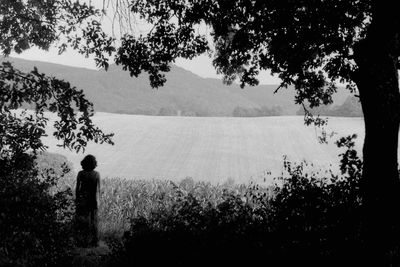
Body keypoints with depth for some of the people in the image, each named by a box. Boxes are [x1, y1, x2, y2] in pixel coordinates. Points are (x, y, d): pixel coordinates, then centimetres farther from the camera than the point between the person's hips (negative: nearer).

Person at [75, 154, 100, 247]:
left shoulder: (81, 174, -7)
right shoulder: (97, 174, -3)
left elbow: (78, 188, -5)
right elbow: (98, 189, -2)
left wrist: (76, 199, 3)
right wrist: (97, 200, 8)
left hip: (82, 199, -2)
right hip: (93, 199, 2)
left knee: (83, 221, 3)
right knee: (93, 220, 10)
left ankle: (83, 242, 2)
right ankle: (94, 242, 13)